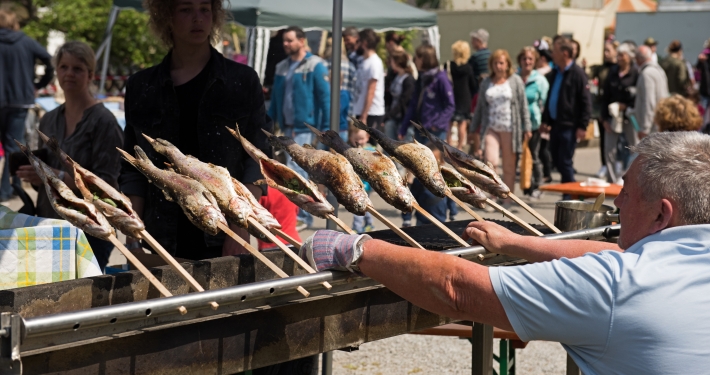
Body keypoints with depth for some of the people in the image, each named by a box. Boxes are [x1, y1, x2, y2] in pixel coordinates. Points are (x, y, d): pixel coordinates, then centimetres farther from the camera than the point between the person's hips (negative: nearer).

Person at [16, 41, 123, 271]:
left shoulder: (103, 121, -7)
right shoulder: (49, 120, 13)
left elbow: (106, 183, -13)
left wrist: (58, 176, -22)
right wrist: (31, 173, -2)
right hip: (49, 225, 6)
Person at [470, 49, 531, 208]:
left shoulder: (516, 81, 4)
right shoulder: (486, 83, 11)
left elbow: (523, 105, 3)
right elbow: (479, 107, 17)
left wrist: (527, 128, -3)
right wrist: (473, 128, 15)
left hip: (510, 129, -1)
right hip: (491, 128, 1)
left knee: (509, 166, 3)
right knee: (491, 161, -17)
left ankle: (507, 200, 13)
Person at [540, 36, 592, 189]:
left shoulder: (577, 73, -10)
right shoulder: (554, 73, 13)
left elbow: (586, 102, -12)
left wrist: (582, 126, -16)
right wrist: (545, 120, 16)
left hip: (569, 126, -8)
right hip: (555, 124, 8)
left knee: (564, 161, -6)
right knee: (557, 160, 12)